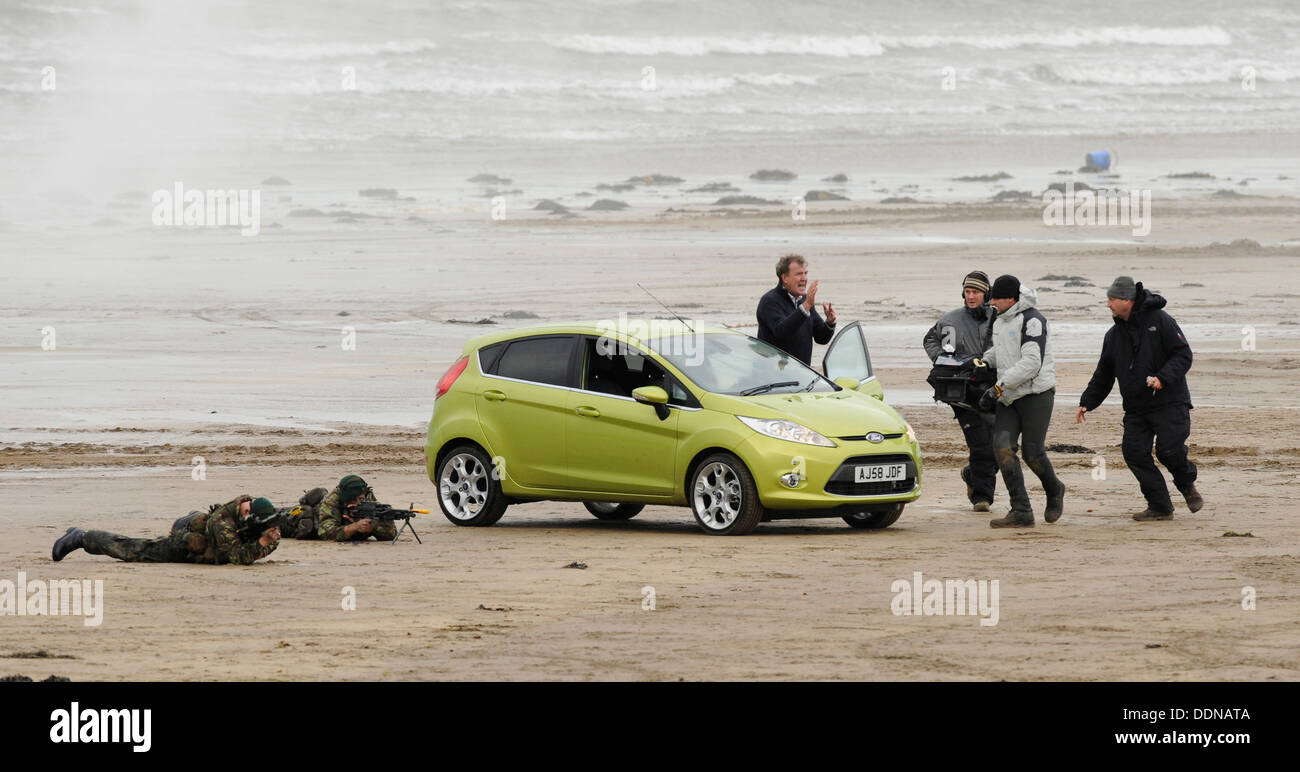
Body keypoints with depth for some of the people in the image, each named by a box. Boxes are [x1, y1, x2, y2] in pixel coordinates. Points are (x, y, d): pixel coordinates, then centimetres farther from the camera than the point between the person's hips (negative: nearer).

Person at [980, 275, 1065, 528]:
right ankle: (1021, 512, -11)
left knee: (1033, 453, -6)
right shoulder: (999, 320, 14)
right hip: (1009, 398, 8)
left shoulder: (1031, 320, -14)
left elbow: (1031, 362, -22)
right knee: (1002, 446, -11)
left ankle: (1054, 491, 27)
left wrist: (999, 387, -23)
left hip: (1036, 394, -8)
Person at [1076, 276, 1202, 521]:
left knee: (1168, 450, -16)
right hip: (1136, 408, 6)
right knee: (1134, 452, -8)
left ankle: (1188, 484, 17)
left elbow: (1183, 354, -10)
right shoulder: (1114, 335, 12)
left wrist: (1163, 377, -24)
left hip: (1170, 402, -6)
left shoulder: (1160, 321, -7)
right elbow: (1103, 374, 20)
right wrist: (1087, 402, 11)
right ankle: (1160, 507, 1)